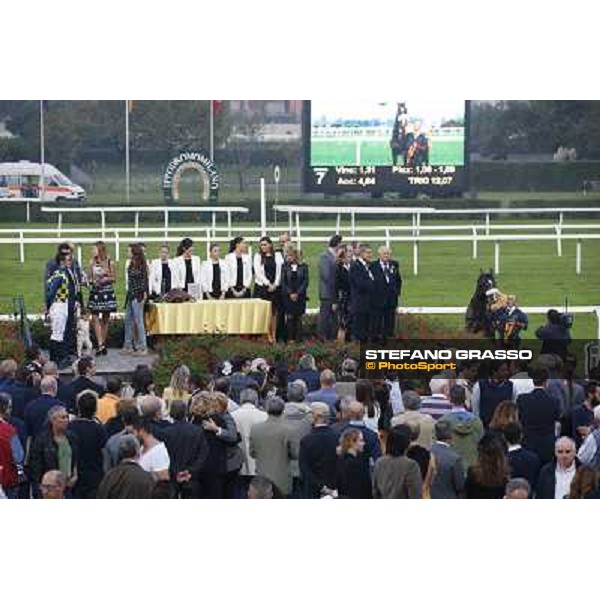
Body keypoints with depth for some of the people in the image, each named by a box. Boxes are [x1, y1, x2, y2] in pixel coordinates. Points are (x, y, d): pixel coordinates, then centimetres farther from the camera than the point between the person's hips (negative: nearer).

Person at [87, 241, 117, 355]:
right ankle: (100, 344, -14)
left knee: (105, 319, 6)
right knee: (95, 318, -11)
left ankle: (102, 344, 15)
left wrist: (106, 279, -13)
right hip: (95, 292, 1)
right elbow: (89, 277, 5)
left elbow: (113, 278, 5)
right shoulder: (92, 262, 4)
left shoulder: (109, 262, 0)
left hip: (107, 292, -1)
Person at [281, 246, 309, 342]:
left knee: (298, 317, 3)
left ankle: (298, 338, 5)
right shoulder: (285, 266, 3)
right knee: (289, 317, 0)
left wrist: (297, 293, -10)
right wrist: (290, 293, -8)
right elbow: (283, 282, 1)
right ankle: (289, 338, 3)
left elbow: (305, 281, -2)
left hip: (300, 296, 0)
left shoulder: (303, 266, 1)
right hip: (288, 296, 0)